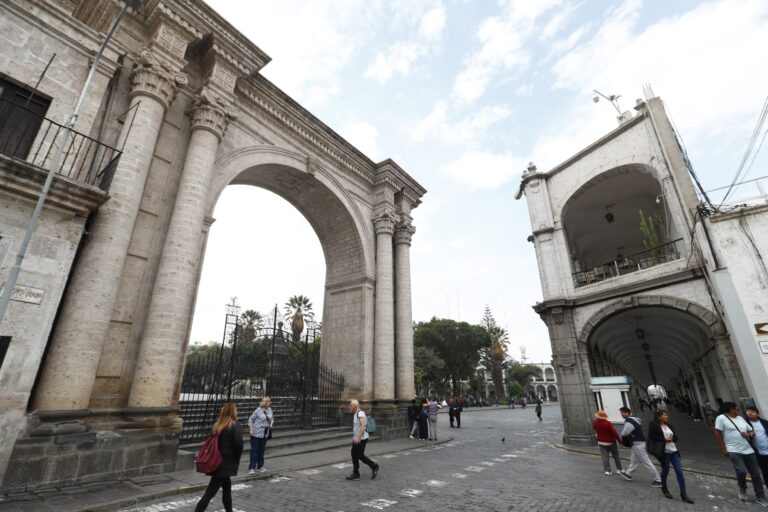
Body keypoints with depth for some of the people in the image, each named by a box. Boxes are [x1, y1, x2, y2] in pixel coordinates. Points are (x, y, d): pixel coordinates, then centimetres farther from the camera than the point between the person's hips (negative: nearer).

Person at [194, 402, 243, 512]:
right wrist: (236, 459, -1)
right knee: (210, 493, -1)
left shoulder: (217, 425, 5)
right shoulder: (235, 426, -14)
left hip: (217, 462, 7)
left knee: (227, 488, 22)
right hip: (227, 464, -7)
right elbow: (239, 444, -19)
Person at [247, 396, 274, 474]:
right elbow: (250, 419, -9)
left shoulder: (269, 410, 3)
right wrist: (250, 429, -15)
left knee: (261, 450, 14)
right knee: (254, 450, -2)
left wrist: (271, 424, -2)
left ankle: (260, 466, 26)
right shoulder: (258, 410, -14)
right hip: (256, 433, -6)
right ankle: (252, 468, 5)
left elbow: (272, 418, 17)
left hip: (265, 434, 6)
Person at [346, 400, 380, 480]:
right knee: (354, 455, 9)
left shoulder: (360, 413, -19)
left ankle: (375, 467, 11)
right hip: (356, 439, 9)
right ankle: (356, 474, 17)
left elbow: (363, 426, -29)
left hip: (361, 439, -9)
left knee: (360, 456, -3)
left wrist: (358, 437, -33)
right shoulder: (355, 414, 12)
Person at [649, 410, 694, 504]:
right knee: (665, 471, 8)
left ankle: (683, 494, 10)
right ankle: (664, 489, 29)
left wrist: (671, 438, -9)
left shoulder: (669, 425, 12)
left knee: (679, 471, 1)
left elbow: (676, 437, 14)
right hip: (664, 452, -5)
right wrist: (665, 439, -16)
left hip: (674, 451, 6)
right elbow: (651, 437, -17)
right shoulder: (654, 425, -10)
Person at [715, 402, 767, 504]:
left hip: (748, 450, 7)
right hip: (734, 451, -7)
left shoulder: (740, 418, 14)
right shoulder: (721, 418, -8)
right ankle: (742, 489, 8)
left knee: (756, 474, 9)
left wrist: (749, 434, -6)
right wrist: (723, 449, -12)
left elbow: (752, 431, 19)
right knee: (741, 471, -21)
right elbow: (718, 434, -11)